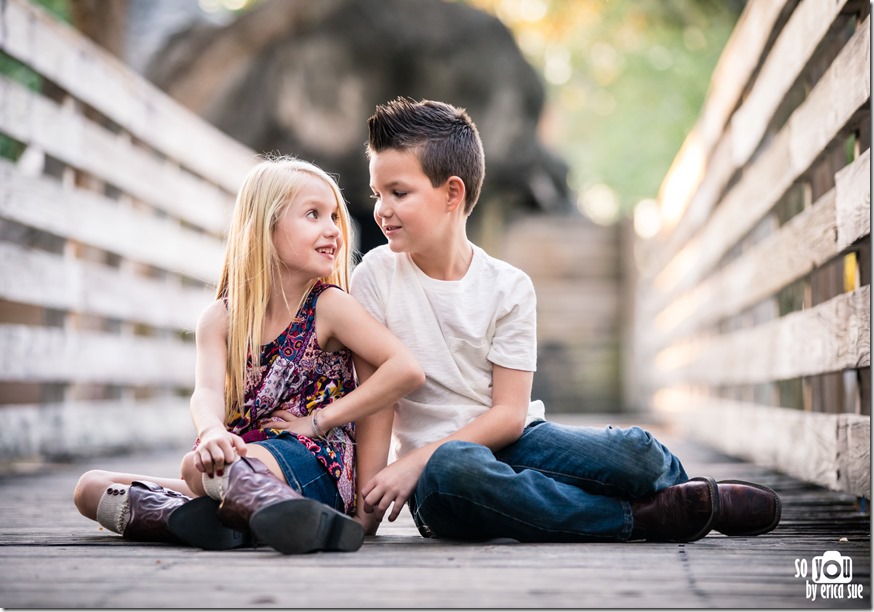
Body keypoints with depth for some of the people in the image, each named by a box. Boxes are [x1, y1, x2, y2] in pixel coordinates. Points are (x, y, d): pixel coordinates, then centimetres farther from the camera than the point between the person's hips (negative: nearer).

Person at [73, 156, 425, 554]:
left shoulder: (328, 305, 0)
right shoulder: (221, 318, 8)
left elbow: (407, 370, -11)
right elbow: (208, 391, -10)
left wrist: (318, 420, -11)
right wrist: (212, 431, -35)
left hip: (315, 468, -6)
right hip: (241, 467, 6)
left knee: (198, 465, -32)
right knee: (91, 487, -2)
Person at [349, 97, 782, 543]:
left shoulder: (508, 287, -2)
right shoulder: (377, 275, -3)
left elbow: (509, 413, -6)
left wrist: (414, 461, -18)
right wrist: (369, 500, -10)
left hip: (513, 442, 2)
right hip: (438, 458, -1)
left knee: (634, 453, -24)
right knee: (451, 470, -39)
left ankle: (696, 495, 14)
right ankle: (638, 517, -24)